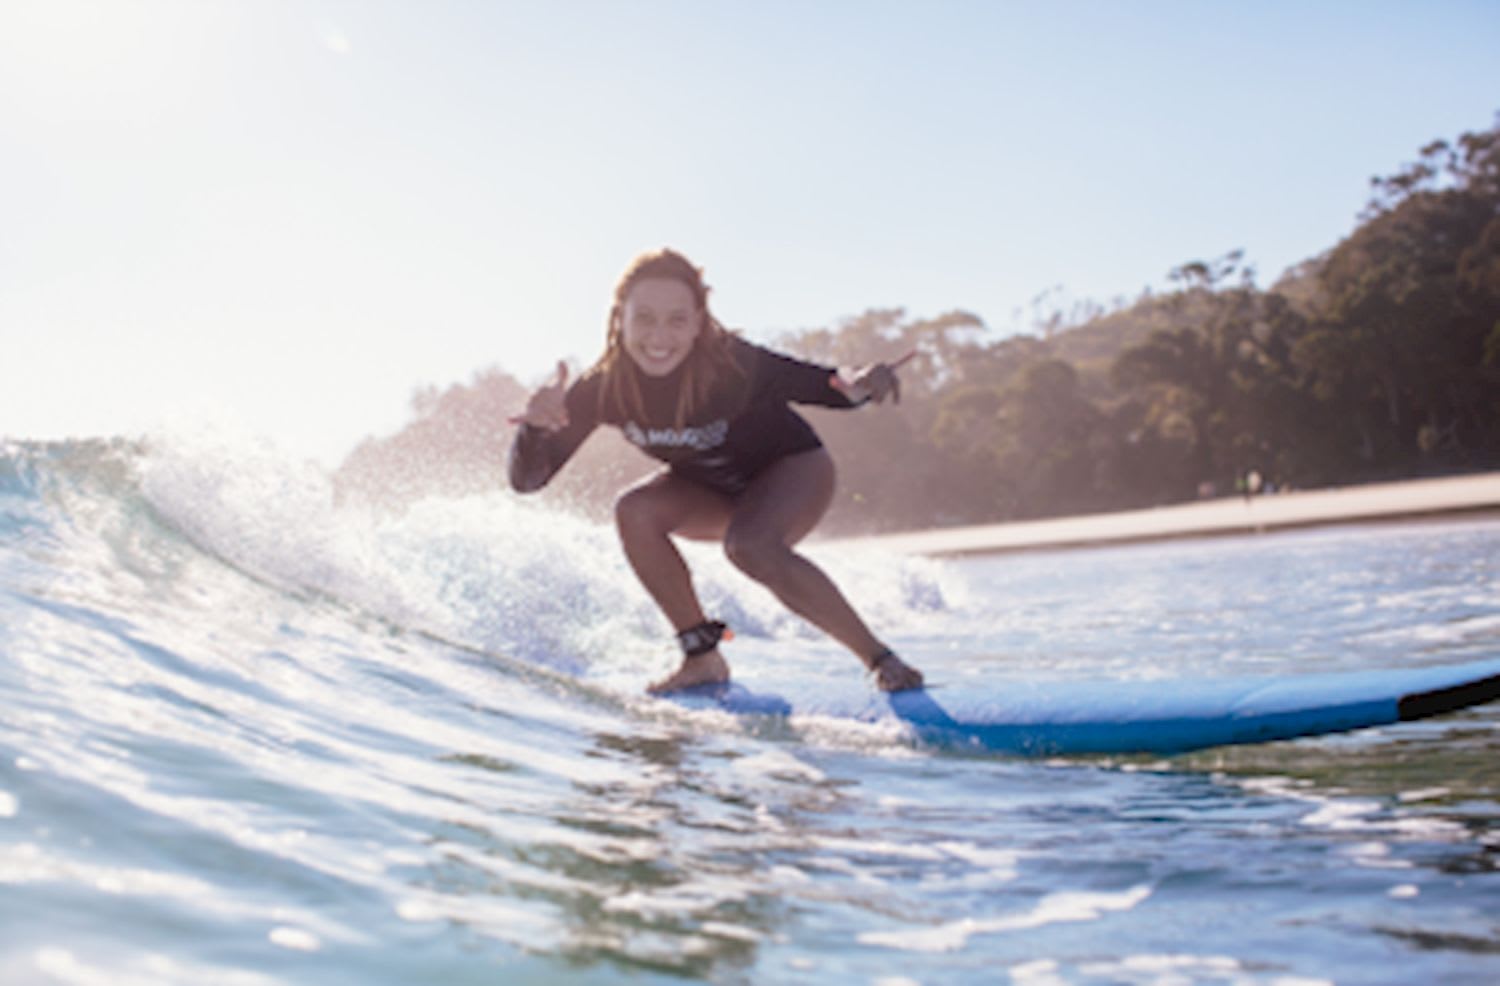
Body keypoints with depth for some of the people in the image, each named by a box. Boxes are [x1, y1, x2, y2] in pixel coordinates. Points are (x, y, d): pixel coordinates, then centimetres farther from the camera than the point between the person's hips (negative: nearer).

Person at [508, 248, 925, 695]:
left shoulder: (733, 366, -34)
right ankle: (702, 657, -10)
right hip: (711, 491, 4)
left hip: (792, 469, -4)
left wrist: (861, 384, -50)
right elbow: (526, 479, -24)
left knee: (749, 546, -33)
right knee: (634, 511, -23)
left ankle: (879, 657, -19)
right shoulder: (603, 389, -25)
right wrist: (537, 425, -46)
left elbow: (825, 387, -25)